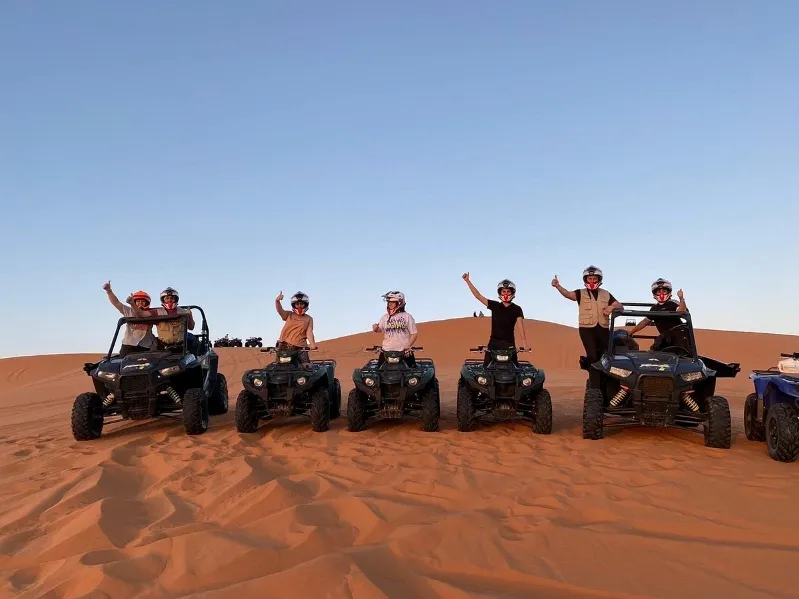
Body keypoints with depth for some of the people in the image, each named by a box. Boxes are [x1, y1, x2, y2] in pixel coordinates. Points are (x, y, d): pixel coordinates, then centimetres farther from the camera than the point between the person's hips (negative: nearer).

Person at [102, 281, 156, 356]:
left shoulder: (150, 313, 3)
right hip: (128, 345, 3)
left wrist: (132, 304, -34)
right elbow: (116, 303, 6)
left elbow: (140, 315, -18)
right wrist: (109, 291, -7)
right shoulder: (129, 311, 14)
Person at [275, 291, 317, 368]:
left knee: (307, 367, -16)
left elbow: (309, 332, 1)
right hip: (284, 345, 1)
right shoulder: (289, 315, 12)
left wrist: (312, 343, -18)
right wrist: (277, 301, -30)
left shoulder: (309, 318, 12)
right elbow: (280, 310, -8)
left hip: (300, 347, 0)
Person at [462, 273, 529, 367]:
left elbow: (521, 326, -10)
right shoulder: (494, 305, 6)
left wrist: (524, 343, -23)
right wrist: (468, 281, -3)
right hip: (494, 342, 1)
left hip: (509, 343, -1)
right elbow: (478, 296, 4)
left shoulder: (517, 309, 0)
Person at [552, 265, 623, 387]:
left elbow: (621, 307, 12)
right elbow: (568, 294, -16)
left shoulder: (606, 294, 14)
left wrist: (612, 306, -12)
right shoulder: (581, 293, 4)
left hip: (603, 329, 4)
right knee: (592, 357, -15)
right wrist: (557, 286, -36)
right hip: (587, 329, -4)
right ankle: (595, 385, -8)